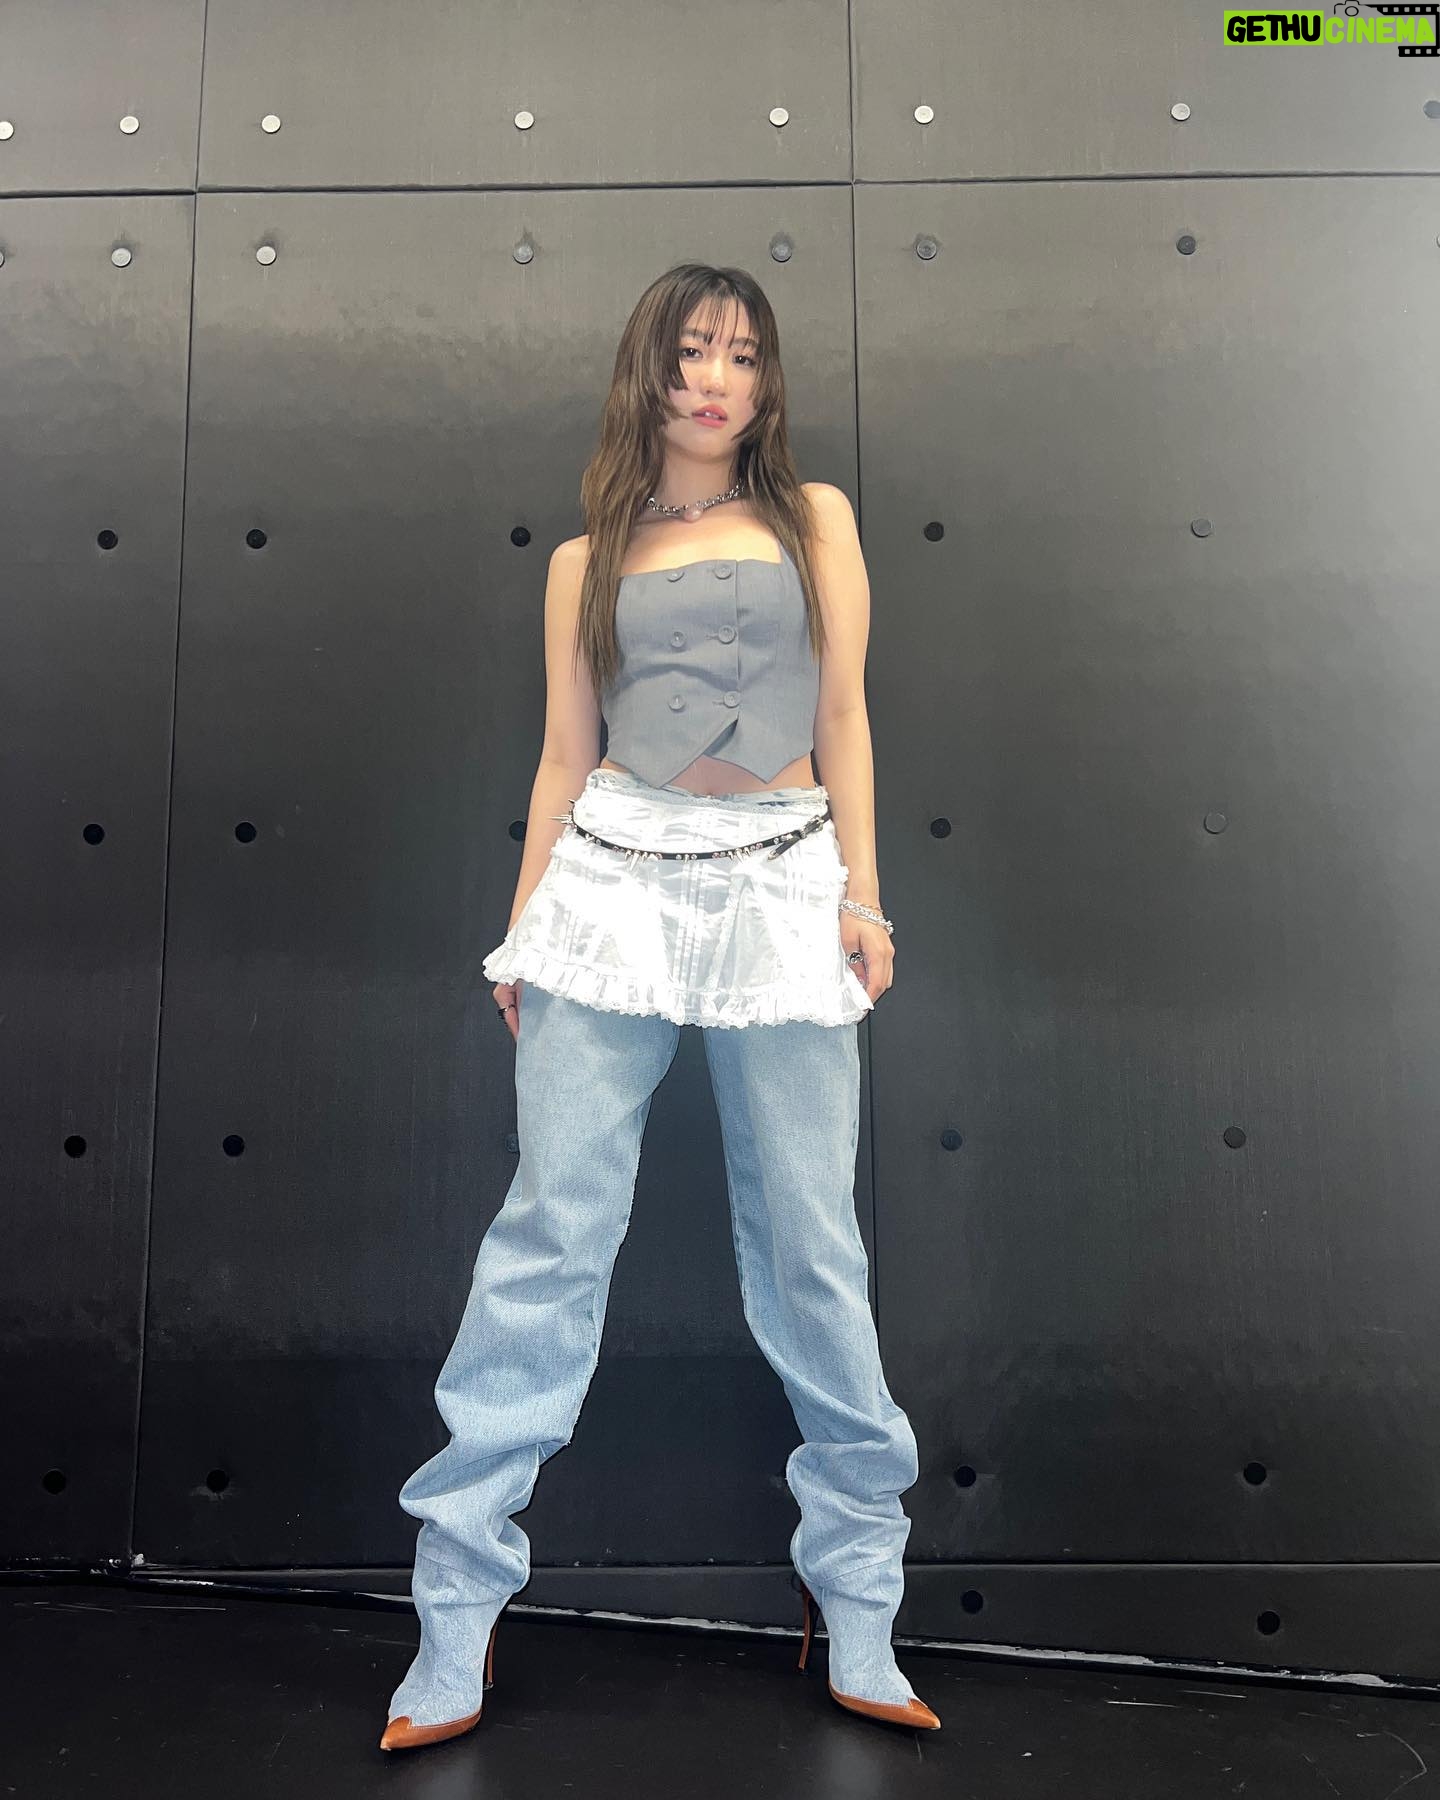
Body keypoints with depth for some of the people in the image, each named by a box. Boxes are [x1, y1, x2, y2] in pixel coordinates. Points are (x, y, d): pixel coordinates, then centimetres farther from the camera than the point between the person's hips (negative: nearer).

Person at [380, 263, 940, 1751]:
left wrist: (862, 891, 0)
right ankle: (458, 1618, 8)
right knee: (549, 1233, -3)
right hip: (615, 884, 1)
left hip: (780, 885, 0)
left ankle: (857, 1607, 19)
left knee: (810, 1248, 2)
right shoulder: (587, 561, 15)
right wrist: (524, 927, 9)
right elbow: (563, 759, 13)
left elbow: (844, 718, 9)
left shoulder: (814, 516, 14)